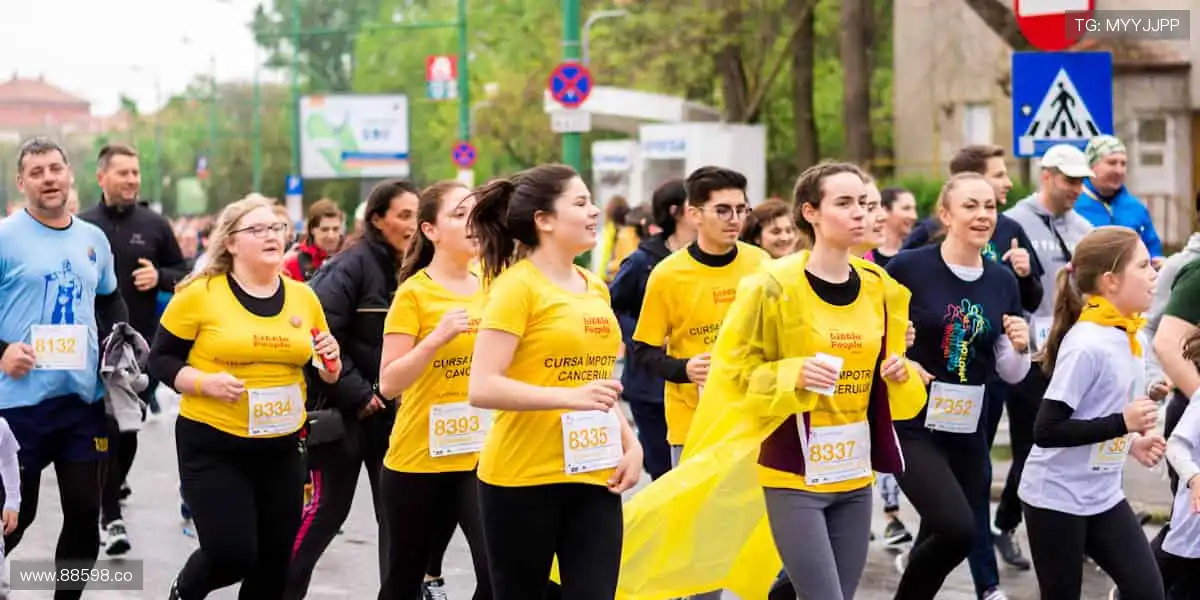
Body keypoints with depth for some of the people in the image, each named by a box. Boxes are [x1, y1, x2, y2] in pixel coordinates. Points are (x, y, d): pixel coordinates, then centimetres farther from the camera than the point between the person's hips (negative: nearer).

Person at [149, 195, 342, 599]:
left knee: (274, 562, 8)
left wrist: (330, 361, -7)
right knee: (231, 555, -12)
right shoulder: (200, 294, -8)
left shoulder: (304, 297, 6)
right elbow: (160, 360, -4)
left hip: (281, 448, 5)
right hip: (213, 446, -5)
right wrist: (206, 382, -20)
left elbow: (325, 373, 16)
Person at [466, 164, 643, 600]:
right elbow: (482, 388, -19)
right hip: (523, 479, -6)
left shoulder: (595, 288, 11)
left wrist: (631, 444, 8)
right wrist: (571, 397, -27)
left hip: (594, 476, 6)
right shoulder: (517, 286, -11)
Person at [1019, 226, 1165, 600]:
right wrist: (1122, 424, -23)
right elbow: (1047, 430, -24)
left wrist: (1131, 441, 3)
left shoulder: (1124, 337, 4)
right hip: (1056, 498, -8)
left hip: (1103, 496, 8)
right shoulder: (1087, 345, -22)